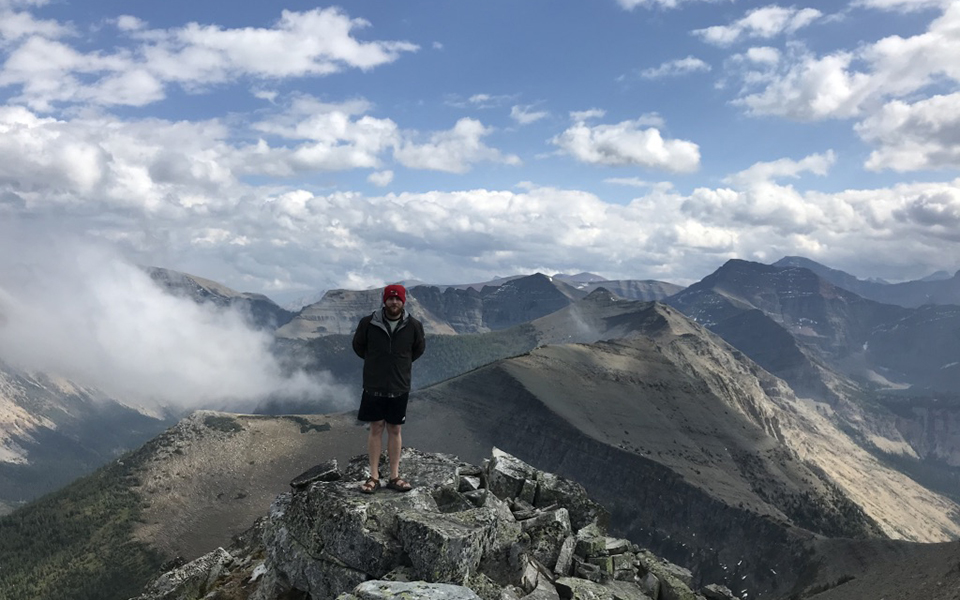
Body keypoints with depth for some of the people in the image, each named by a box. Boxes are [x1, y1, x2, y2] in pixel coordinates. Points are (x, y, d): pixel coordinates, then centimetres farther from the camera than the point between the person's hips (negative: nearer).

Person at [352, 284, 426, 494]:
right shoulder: (368, 323, -9)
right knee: (376, 429, 5)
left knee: (395, 430, 9)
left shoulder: (413, 326, -7)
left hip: (399, 388, 1)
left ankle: (394, 476, 16)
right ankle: (374, 476, 13)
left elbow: (419, 348, 14)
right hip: (374, 387, -1)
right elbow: (358, 345, 10)